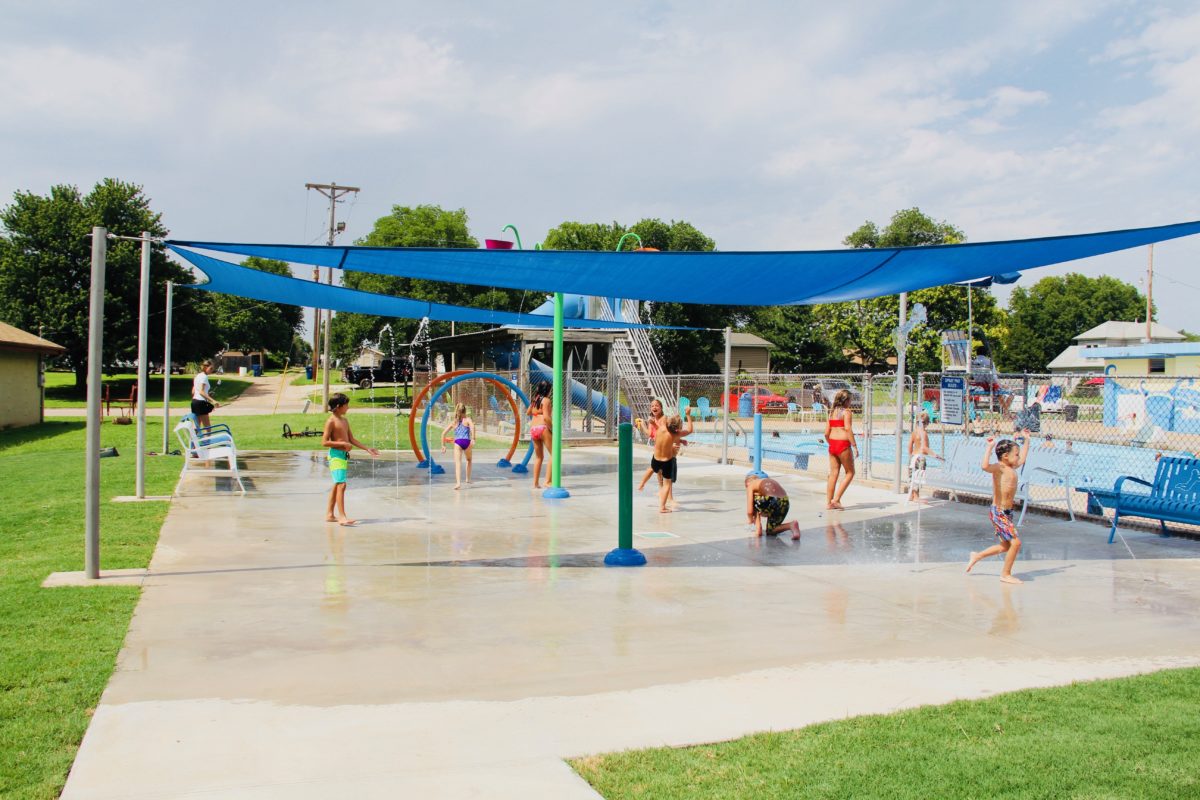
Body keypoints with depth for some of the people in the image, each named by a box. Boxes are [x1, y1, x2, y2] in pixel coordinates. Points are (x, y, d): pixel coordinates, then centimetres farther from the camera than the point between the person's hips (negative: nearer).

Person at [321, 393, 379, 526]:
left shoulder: (344, 421, 15)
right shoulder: (331, 421, -11)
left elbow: (352, 440, 19)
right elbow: (324, 442, -15)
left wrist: (367, 449, 13)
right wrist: (342, 444, -19)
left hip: (344, 455, 9)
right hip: (336, 455, -9)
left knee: (337, 485, 13)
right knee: (341, 484, -15)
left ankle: (329, 515, 20)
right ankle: (342, 517, -19)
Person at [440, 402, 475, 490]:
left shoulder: (454, 422, 19)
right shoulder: (468, 419, 11)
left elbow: (443, 433, 14)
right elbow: (472, 426, -13)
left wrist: (443, 445, 19)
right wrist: (473, 438, -19)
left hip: (457, 443, 0)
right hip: (467, 442, 0)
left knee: (458, 463, -11)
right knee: (469, 460, 27)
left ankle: (458, 482, -29)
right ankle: (468, 479, 34)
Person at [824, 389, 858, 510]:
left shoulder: (831, 412, 13)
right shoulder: (847, 412, -6)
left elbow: (826, 433, 10)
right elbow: (848, 429, -17)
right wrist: (854, 445, -15)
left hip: (832, 444, 7)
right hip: (843, 445, -7)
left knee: (833, 473, 11)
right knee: (850, 473, 6)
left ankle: (828, 502, 11)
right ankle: (836, 499, -1)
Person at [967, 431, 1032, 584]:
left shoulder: (1012, 468, 12)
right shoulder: (999, 467, -15)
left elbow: (1022, 459, 33)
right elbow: (985, 466, -37)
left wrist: (1026, 440, 35)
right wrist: (990, 447, -35)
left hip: (1006, 512, 10)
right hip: (999, 512, -10)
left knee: (1006, 546, 18)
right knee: (1016, 542, -9)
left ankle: (977, 557, 30)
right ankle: (1006, 574, 4)